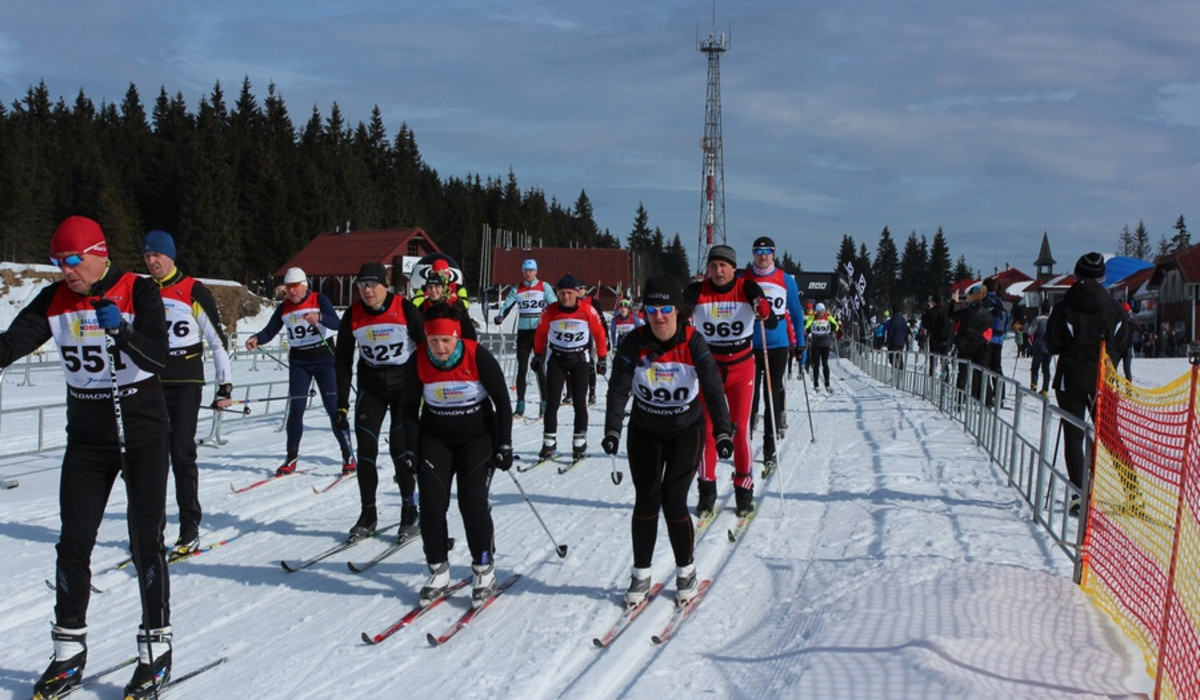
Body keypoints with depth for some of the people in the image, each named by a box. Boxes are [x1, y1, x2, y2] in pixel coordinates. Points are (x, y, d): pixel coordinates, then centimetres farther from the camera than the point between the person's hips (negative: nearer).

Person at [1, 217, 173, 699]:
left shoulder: (139, 293, -11)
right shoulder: (55, 301, 0)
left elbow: (158, 359, -20)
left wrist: (121, 331, -37)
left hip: (142, 434, -4)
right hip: (86, 438, 4)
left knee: (145, 542, -2)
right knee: (73, 544, 4)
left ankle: (156, 651, 10)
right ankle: (69, 656, 17)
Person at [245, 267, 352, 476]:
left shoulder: (319, 300, -9)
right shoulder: (284, 308, 3)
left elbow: (336, 323, -22)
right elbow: (269, 332, 1)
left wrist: (319, 317, -42)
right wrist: (256, 339, -21)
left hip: (324, 357, -3)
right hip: (299, 362, 3)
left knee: (334, 407, -7)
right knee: (296, 408, -2)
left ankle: (348, 456, -1)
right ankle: (291, 458, 8)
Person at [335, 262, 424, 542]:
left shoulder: (405, 309, -14)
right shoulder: (352, 315, -5)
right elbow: (343, 362, 3)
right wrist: (341, 404, 0)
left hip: (404, 383, -3)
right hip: (371, 386, 3)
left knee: (400, 446, -9)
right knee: (366, 449, -2)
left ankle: (410, 512, 6)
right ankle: (368, 515, 10)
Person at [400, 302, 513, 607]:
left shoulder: (478, 357, -19)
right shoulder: (417, 362, -13)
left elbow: (502, 403, -8)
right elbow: (409, 409, 1)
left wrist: (504, 446, -9)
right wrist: (410, 449, -4)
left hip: (478, 436, -2)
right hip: (435, 437, 3)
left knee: (472, 501, -13)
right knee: (431, 503, -6)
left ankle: (484, 571, 4)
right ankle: (438, 572, 9)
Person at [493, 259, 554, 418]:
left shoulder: (545, 287, 4)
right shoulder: (517, 290, 9)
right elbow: (507, 305, -1)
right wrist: (500, 317, -22)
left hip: (540, 331, -2)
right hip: (523, 332, 2)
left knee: (540, 368, -4)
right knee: (522, 368, 2)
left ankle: (544, 404, 0)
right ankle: (520, 406, 5)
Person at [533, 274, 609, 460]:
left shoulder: (588, 311, -14)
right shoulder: (550, 311, -11)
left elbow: (599, 334, 0)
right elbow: (541, 333, 6)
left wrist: (602, 358, 4)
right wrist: (538, 354, 14)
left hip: (580, 359, -1)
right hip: (556, 358, 1)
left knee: (579, 401, -2)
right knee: (552, 401, -3)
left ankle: (580, 442, 6)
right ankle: (549, 441, 3)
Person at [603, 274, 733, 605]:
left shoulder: (693, 342, -17)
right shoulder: (634, 343, -14)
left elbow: (713, 388, -25)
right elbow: (618, 388, -20)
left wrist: (722, 431, -36)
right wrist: (612, 429, -33)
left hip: (686, 431, -2)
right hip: (644, 432, 2)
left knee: (673, 500, -9)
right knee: (646, 500, -1)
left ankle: (686, 570, 12)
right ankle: (641, 574, 13)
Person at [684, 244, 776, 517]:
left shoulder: (747, 289, -11)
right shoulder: (697, 291, -9)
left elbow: (772, 324, -13)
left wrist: (765, 313, -36)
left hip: (741, 367, -1)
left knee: (740, 428, -4)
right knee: (706, 428, 0)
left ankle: (744, 489, 9)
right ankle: (706, 491, 10)